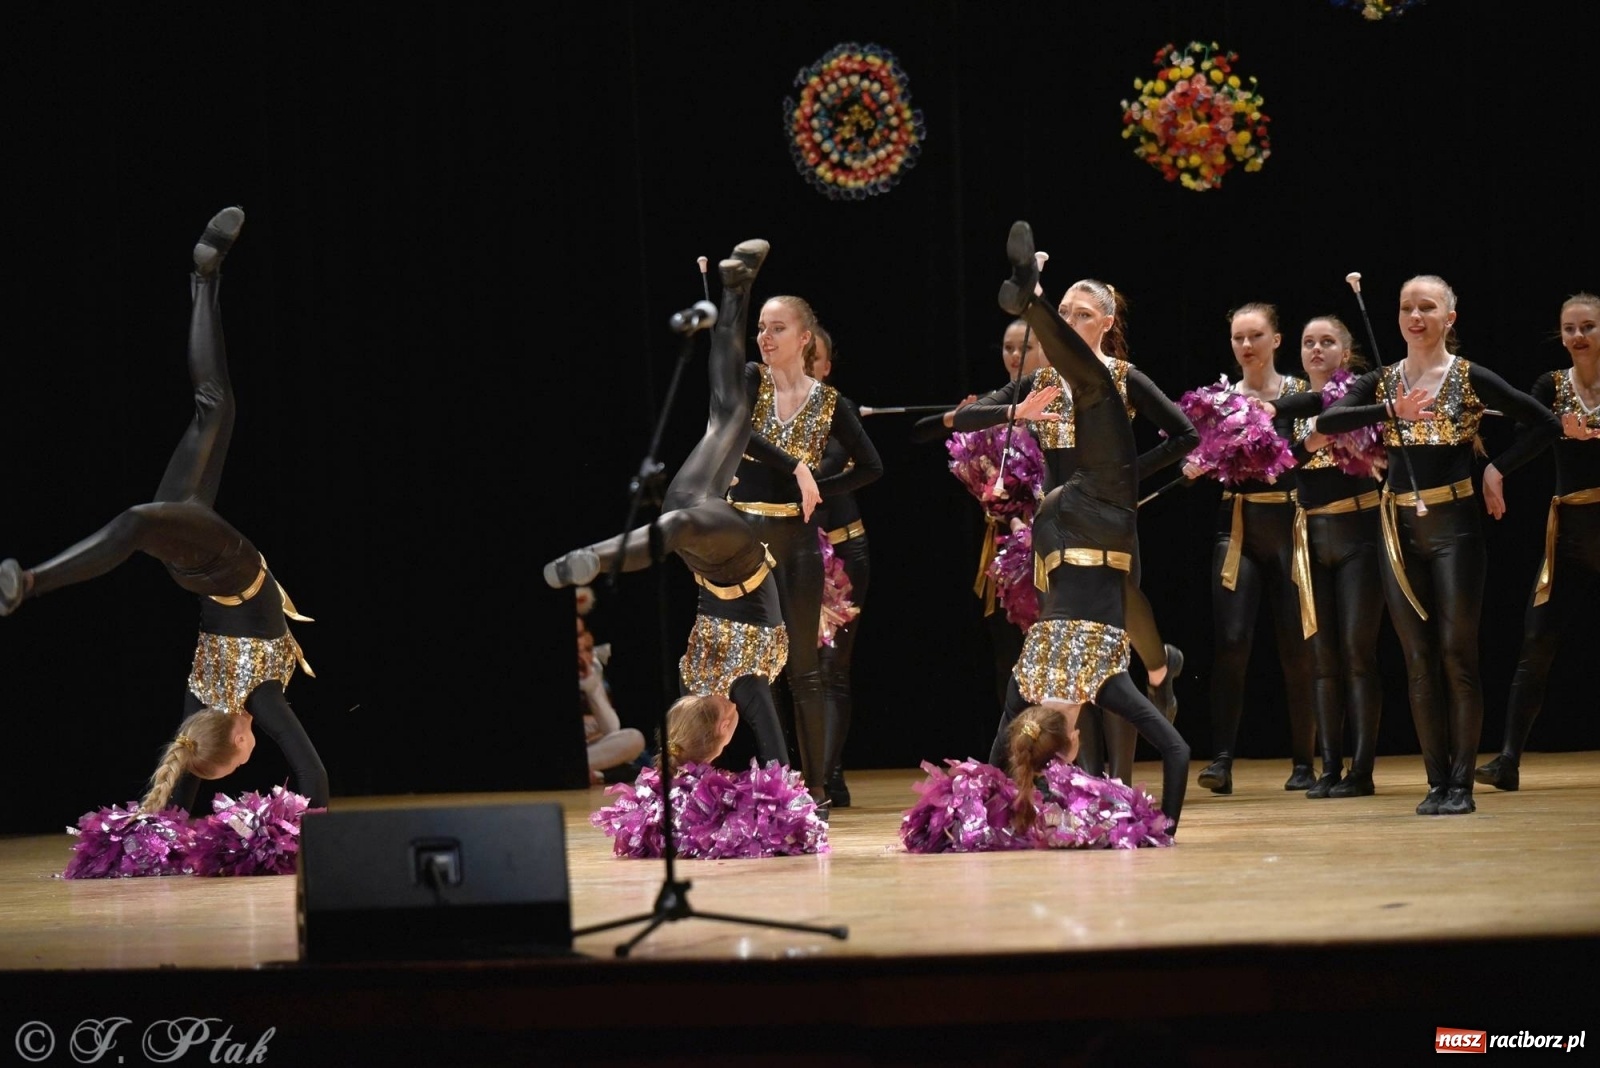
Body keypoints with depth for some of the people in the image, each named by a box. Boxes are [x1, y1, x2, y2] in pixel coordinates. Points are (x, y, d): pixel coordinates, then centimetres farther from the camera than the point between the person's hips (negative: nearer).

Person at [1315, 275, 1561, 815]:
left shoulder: (1472, 378, -1)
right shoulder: (1382, 381, 8)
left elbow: (1546, 423, 2)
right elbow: (1327, 422, -9)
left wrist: (1498, 469, -7)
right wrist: (1393, 410, -20)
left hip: (1454, 523, -3)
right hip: (1400, 526, 3)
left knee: (1457, 653, -5)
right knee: (1418, 660, 4)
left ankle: (1461, 784, -1)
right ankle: (1436, 782, 8)